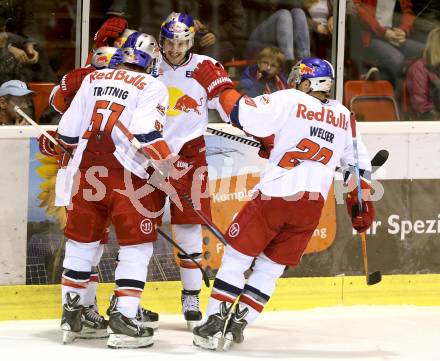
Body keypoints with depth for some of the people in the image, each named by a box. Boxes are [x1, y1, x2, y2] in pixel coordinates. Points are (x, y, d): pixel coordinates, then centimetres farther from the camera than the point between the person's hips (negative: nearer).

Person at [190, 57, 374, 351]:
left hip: (275, 194, -5)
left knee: (237, 256, 5)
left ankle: (215, 323, -1)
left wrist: (219, 85, 2)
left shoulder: (289, 100, -3)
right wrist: (362, 204, 29)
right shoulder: (343, 116, 14)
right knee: (271, 267, 14)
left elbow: (245, 114, -11)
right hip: (312, 206, 5)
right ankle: (238, 325, 9)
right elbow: (359, 163, 20)